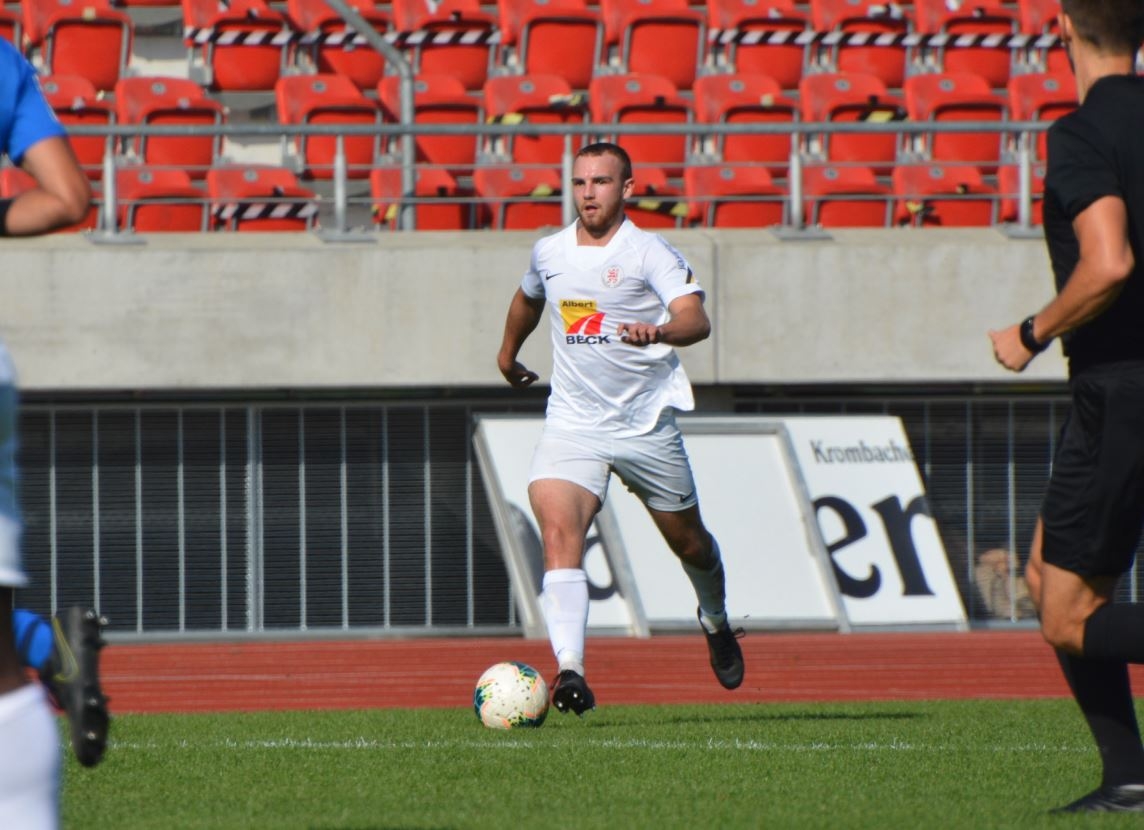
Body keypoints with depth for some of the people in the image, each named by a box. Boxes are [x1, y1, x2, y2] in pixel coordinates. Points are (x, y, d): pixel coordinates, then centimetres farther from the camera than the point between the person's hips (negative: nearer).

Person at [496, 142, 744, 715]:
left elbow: (696, 319, -26)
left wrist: (661, 332, -47)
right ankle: (570, 671, -33)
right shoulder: (549, 253, 5)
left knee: (688, 542, 14)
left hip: (646, 425, -2)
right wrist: (508, 351, 42)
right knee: (558, 533, -23)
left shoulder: (649, 253, -11)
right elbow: (528, 298, 30)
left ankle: (716, 622, 48)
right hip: (572, 425, 2)